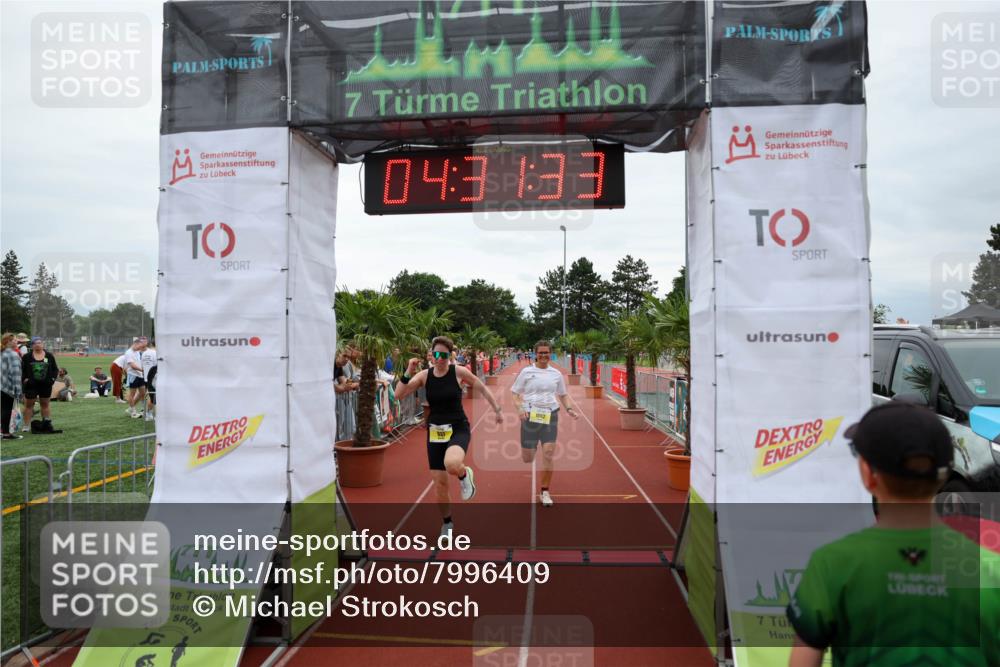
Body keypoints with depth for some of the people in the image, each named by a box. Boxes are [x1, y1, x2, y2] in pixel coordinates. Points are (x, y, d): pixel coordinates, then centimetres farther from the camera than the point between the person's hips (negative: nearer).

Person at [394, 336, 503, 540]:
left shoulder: (459, 372, -9)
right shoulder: (424, 375, -4)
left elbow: (482, 387, 5)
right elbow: (398, 396, -9)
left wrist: (497, 409, 6)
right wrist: (408, 373, -20)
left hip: (459, 429, -3)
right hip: (435, 431, 3)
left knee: (451, 464, -35)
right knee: (439, 483, 7)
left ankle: (465, 475, 3)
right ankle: (447, 524, 31)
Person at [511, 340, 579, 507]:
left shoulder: (556, 374, 7)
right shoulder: (526, 372, 1)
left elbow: (563, 395, 19)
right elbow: (515, 394, 3)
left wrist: (569, 409, 1)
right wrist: (519, 408, -15)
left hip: (550, 416, 1)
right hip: (530, 416, -1)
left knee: (548, 455, -8)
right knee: (527, 459, 2)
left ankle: (544, 492, 9)